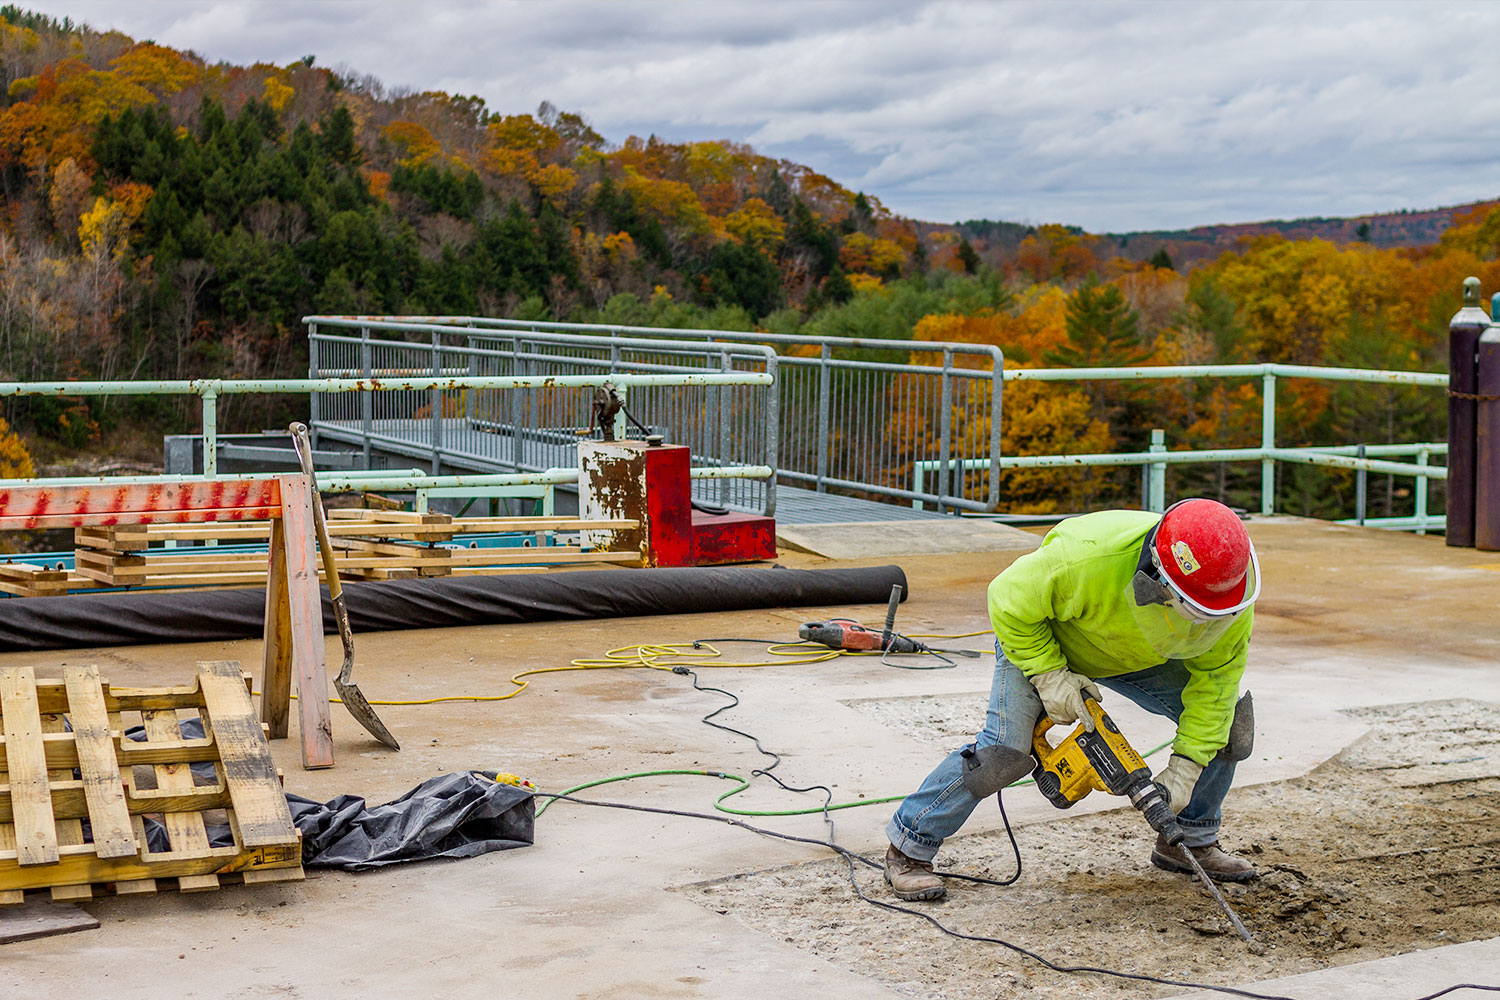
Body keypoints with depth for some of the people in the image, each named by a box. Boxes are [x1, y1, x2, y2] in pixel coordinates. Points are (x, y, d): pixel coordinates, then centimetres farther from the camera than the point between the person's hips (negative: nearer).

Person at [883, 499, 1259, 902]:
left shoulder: (1233, 601, -29)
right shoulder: (1087, 556, -44)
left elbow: (1216, 676, -17)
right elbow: (1010, 599, -28)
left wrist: (1187, 766, -21)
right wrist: (1048, 676, -30)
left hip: (1136, 655, 5)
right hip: (1039, 640, -5)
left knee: (1227, 720, -2)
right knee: (1006, 750, -20)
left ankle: (1191, 840, 19)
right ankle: (908, 850, -5)